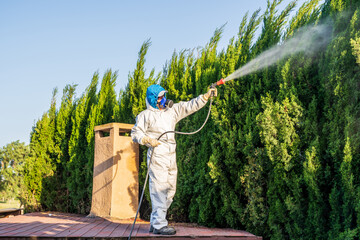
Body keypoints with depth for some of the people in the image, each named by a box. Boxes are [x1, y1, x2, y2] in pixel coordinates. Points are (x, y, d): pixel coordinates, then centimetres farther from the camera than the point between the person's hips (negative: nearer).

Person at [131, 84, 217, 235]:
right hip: (157, 156, -7)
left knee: (170, 190, 9)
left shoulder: (172, 111, 16)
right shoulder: (145, 115, 1)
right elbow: (135, 133, 0)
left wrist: (206, 96, 7)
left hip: (171, 157, 7)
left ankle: (154, 222, 17)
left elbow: (190, 106, 16)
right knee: (159, 190, -10)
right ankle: (159, 225, -7)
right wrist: (148, 140, -17)